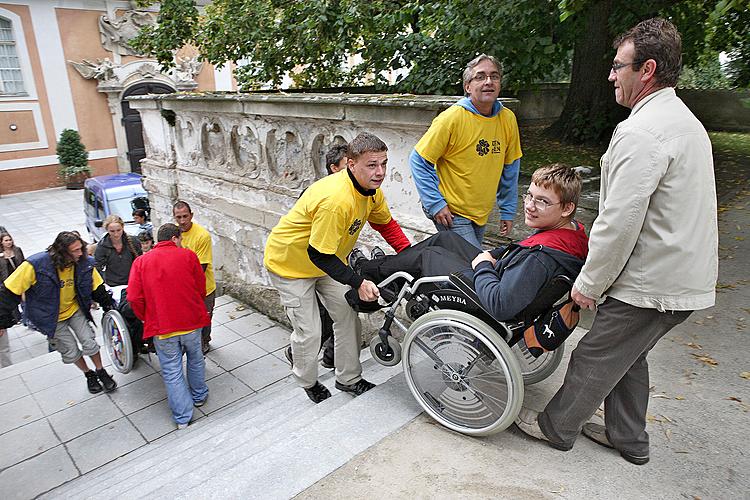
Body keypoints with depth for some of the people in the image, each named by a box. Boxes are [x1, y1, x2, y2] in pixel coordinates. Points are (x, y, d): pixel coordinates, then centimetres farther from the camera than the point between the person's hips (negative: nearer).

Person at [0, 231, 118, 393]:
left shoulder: (85, 263, -17)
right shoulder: (36, 265, -28)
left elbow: (97, 287, 2)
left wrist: (107, 303, 6)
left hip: (75, 310, 2)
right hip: (52, 318, -2)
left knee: (90, 343, -6)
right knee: (71, 352, 4)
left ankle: (101, 372, 18)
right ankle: (89, 375, 29)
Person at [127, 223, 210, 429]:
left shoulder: (141, 261, 0)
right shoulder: (188, 255, -3)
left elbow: (134, 298, -7)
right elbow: (201, 289, -1)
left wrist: (147, 320, 8)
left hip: (161, 327, 0)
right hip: (191, 321, 0)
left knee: (172, 371, 10)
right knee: (195, 359, 23)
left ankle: (182, 417, 17)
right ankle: (199, 396, 41)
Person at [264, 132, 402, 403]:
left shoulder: (372, 190, -10)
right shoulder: (336, 200, -39)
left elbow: (386, 222, 8)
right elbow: (319, 254, -32)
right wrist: (358, 282, -28)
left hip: (327, 260, 8)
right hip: (290, 264, -8)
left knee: (348, 315, 9)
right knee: (309, 332, -1)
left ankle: (349, 379, 27)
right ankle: (308, 383, 28)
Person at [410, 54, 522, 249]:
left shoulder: (508, 119, -1)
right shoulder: (451, 118, -17)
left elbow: (510, 168, 9)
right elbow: (418, 161, -13)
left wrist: (508, 211, 10)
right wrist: (436, 203, -19)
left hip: (481, 215, 6)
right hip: (450, 212, -6)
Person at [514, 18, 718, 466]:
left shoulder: (641, 132, -22)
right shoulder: (686, 121, 12)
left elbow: (619, 223, -25)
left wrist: (589, 283, -13)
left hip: (652, 286, -9)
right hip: (688, 279, 10)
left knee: (595, 358, 8)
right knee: (628, 354, 23)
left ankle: (557, 427, 28)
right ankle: (629, 438, 39)